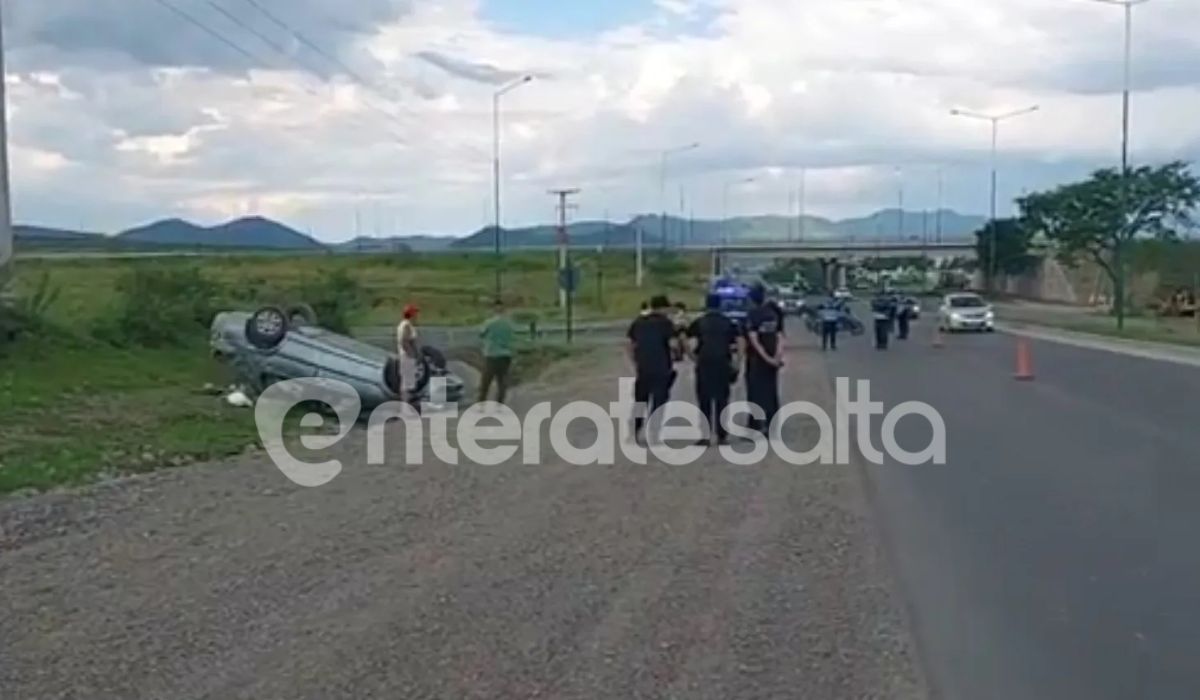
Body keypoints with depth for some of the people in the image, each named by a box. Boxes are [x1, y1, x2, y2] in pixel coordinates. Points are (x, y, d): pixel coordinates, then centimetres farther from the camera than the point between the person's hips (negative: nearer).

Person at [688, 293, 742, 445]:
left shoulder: (698, 323, 3)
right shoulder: (728, 323, 10)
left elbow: (692, 346, -7)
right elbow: (740, 343, 4)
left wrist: (695, 360, 8)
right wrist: (735, 363, 10)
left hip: (704, 365, -1)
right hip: (723, 364, 2)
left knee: (704, 401, 4)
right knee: (722, 401, 7)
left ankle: (705, 436, 2)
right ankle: (722, 436, 6)